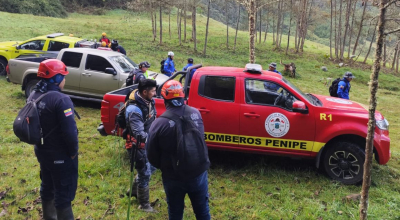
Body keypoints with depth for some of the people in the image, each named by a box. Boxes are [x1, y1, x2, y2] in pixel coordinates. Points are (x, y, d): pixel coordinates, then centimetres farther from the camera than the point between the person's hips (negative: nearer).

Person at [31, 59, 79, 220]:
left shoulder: (33, 96, 2)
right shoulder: (61, 99, -25)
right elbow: (70, 131, -27)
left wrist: (41, 145, 18)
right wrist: (73, 152, -12)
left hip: (41, 152, 8)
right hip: (61, 155, -8)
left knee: (47, 187, 24)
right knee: (64, 193, 5)